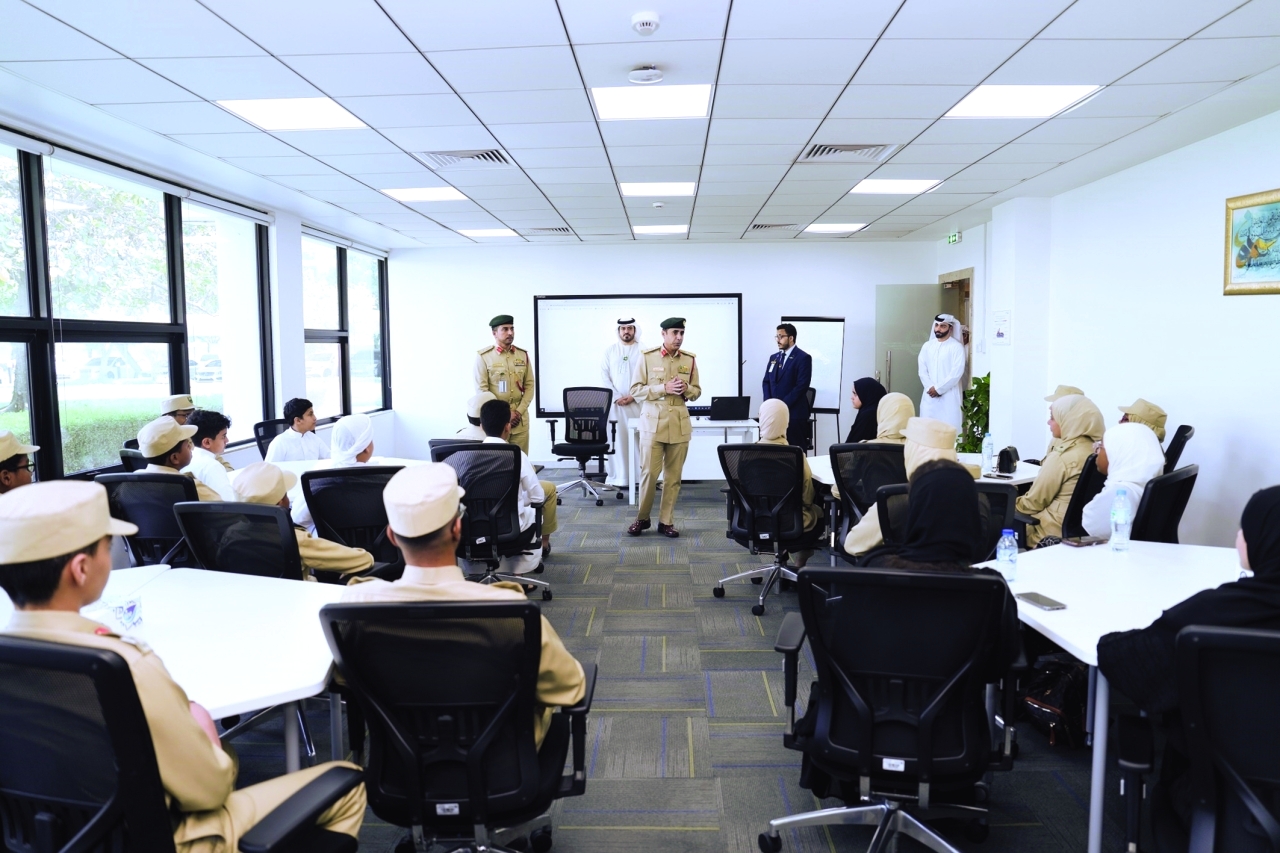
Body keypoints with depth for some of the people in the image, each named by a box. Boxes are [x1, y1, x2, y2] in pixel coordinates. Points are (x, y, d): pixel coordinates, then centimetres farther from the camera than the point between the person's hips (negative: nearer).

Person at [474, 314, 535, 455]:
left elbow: (529, 386, 8)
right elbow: (482, 390, -7)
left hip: (520, 417, 3)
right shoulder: (483, 356, -3)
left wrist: (519, 411, -4)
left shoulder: (523, 355, 9)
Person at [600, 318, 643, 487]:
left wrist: (633, 396, -10)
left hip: (637, 403, -1)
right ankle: (617, 478, 3)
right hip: (615, 403, 1)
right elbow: (604, 376, 3)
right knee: (615, 440, -1)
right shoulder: (610, 350, 9)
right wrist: (616, 397, -8)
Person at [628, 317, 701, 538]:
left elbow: (697, 391, 13)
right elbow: (636, 389, -4)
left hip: (680, 423, 3)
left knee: (674, 475, 5)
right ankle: (642, 518, 14)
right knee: (648, 472, -2)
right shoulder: (647, 357, -2)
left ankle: (666, 521, 15)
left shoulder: (690, 359, 6)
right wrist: (664, 388, -16)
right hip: (653, 422, -3)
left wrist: (687, 389, -10)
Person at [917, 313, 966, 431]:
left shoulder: (956, 346, -5)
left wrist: (938, 388, -13)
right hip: (930, 394, 4)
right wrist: (930, 388, -8)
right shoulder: (927, 346, 10)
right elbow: (922, 369, 5)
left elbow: (957, 372, -12)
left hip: (949, 395, -4)